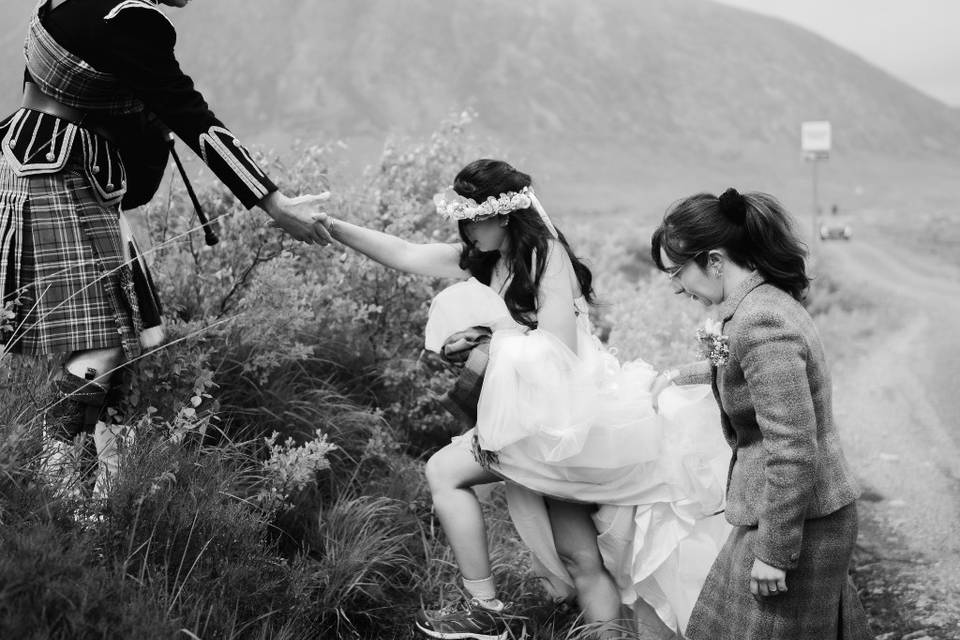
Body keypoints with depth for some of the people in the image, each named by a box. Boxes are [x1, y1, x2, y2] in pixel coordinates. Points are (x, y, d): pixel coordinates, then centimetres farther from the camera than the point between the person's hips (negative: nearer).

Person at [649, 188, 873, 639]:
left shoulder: (762, 324, -25)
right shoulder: (766, 299, 5)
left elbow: (792, 450, -27)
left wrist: (773, 552, -21)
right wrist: (682, 375, 34)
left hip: (797, 521, -10)